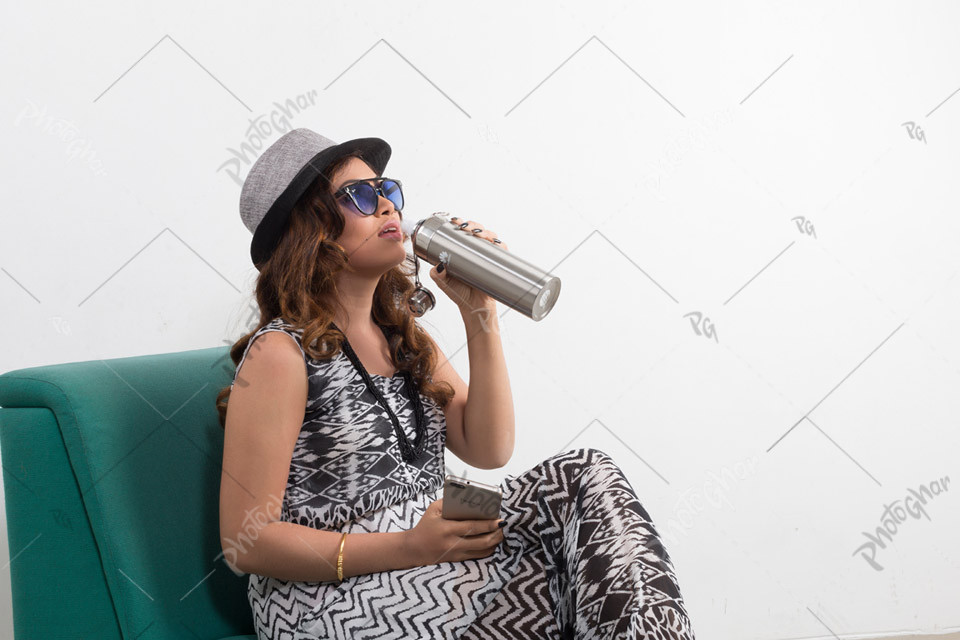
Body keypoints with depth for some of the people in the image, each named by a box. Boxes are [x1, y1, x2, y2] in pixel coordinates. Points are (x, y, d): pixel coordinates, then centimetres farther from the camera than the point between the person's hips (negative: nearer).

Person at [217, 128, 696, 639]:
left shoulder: (403, 337, 13)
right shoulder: (280, 352, -11)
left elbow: (488, 449, 2)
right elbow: (246, 540, -14)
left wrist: (479, 314, -5)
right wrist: (409, 548, -22)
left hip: (425, 565, 7)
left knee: (585, 475, -13)